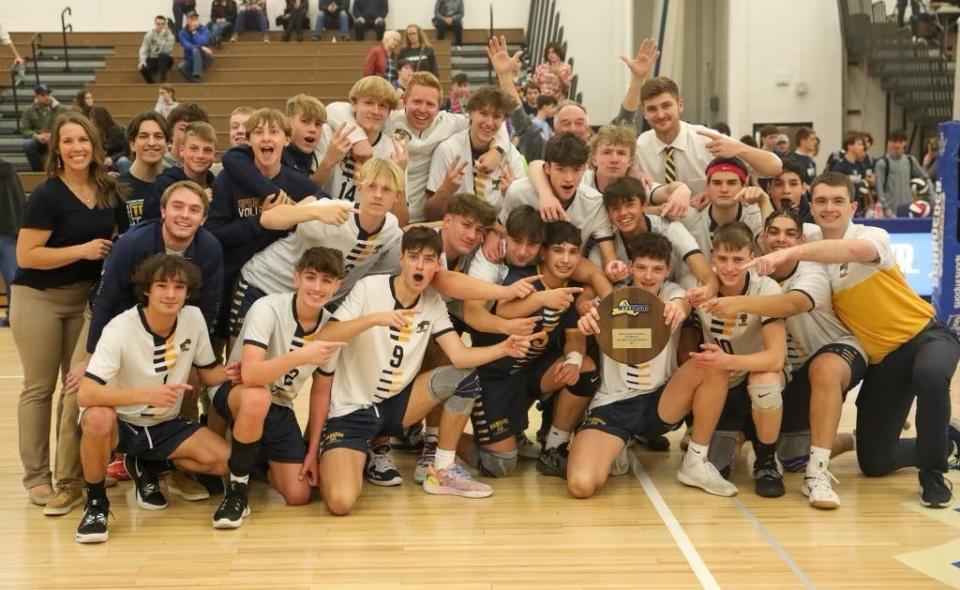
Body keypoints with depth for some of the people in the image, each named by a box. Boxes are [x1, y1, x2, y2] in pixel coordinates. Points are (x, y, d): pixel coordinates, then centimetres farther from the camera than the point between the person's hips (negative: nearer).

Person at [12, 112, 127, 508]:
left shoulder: (110, 191, 3)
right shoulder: (47, 195, -14)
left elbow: (116, 237, 21)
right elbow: (25, 255, -18)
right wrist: (82, 250, -22)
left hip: (86, 297, 5)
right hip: (38, 299, -5)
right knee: (40, 387, 2)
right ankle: (37, 476, 10)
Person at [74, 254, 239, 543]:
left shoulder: (194, 318, -11)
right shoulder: (120, 330, -25)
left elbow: (207, 372, 4)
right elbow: (86, 394, -35)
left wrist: (227, 374, -21)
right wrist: (147, 395, -47)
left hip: (166, 425, 5)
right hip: (120, 424, -4)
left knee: (226, 460, -16)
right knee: (98, 417, -39)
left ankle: (146, 466, 11)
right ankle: (96, 503, -13)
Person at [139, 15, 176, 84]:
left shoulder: (169, 35, -8)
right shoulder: (150, 34, 0)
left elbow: (166, 50, -22)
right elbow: (144, 48, -8)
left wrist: (162, 36, -28)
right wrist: (142, 60, -26)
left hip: (165, 60, -2)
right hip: (152, 59, 2)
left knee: (162, 55, -37)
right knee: (143, 67, -30)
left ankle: (163, 80, -31)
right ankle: (151, 84, -2)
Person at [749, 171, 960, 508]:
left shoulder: (874, 236, -19)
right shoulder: (812, 252, -1)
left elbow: (852, 250, -42)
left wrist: (789, 253, -55)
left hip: (925, 335, -5)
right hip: (881, 356, 5)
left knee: (930, 375, -42)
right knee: (874, 463, 1)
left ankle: (933, 474, -19)